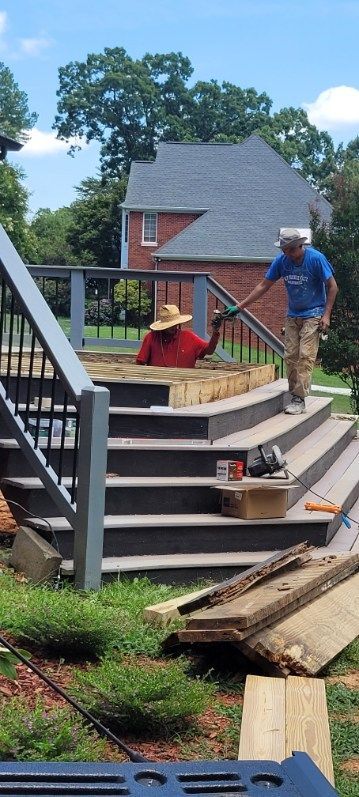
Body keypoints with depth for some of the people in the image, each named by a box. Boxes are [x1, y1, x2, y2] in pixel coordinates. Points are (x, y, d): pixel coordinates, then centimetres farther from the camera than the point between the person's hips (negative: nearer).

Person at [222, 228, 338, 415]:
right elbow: (264, 286, 3)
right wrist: (239, 306, -1)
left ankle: (299, 399, -13)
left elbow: (332, 287, -9)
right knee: (290, 356, 1)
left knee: (306, 356, -12)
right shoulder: (281, 261, -4)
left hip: (313, 315, -5)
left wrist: (326, 315, -15)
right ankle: (294, 395, 9)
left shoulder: (316, 258, -15)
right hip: (293, 315, 5)